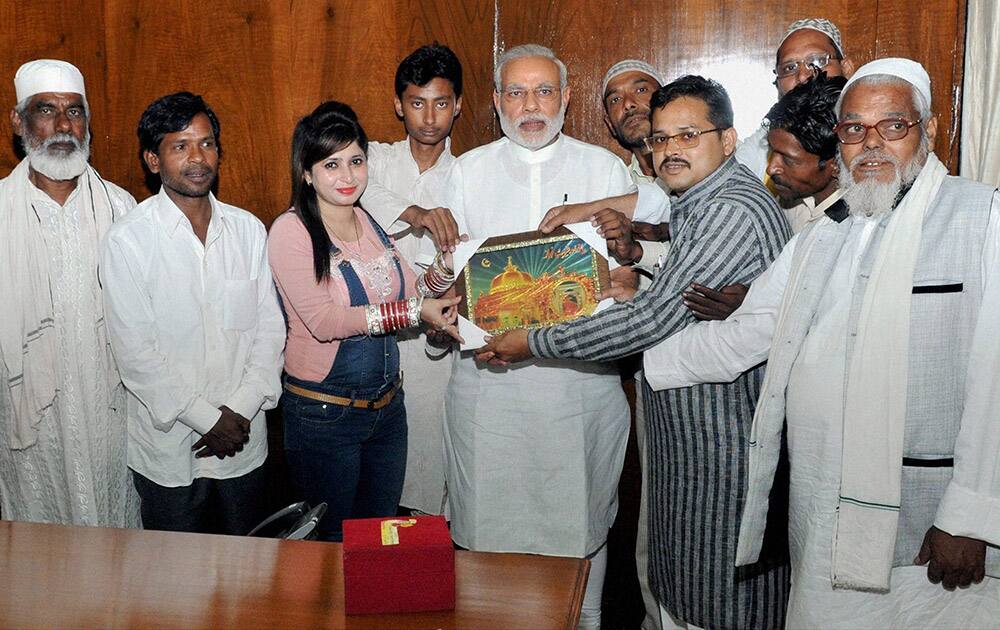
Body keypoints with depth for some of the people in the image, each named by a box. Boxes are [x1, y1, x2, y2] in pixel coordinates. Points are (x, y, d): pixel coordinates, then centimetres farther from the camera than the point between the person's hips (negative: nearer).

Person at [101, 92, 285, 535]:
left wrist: (242, 410, -10)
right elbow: (134, 352, -14)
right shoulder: (128, 240, -11)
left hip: (244, 440, 3)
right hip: (168, 446, -3)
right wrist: (208, 419, -15)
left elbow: (270, 326, 1)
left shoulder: (247, 229, 1)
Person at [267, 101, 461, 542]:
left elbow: (410, 295, 11)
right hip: (323, 413, -6)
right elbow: (323, 321, -21)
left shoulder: (370, 224, 7)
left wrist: (444, 270, -9)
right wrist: (412, 313, -23)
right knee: (332, 541, 11)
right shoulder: (291, 231, -13)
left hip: (387, 403, 6)